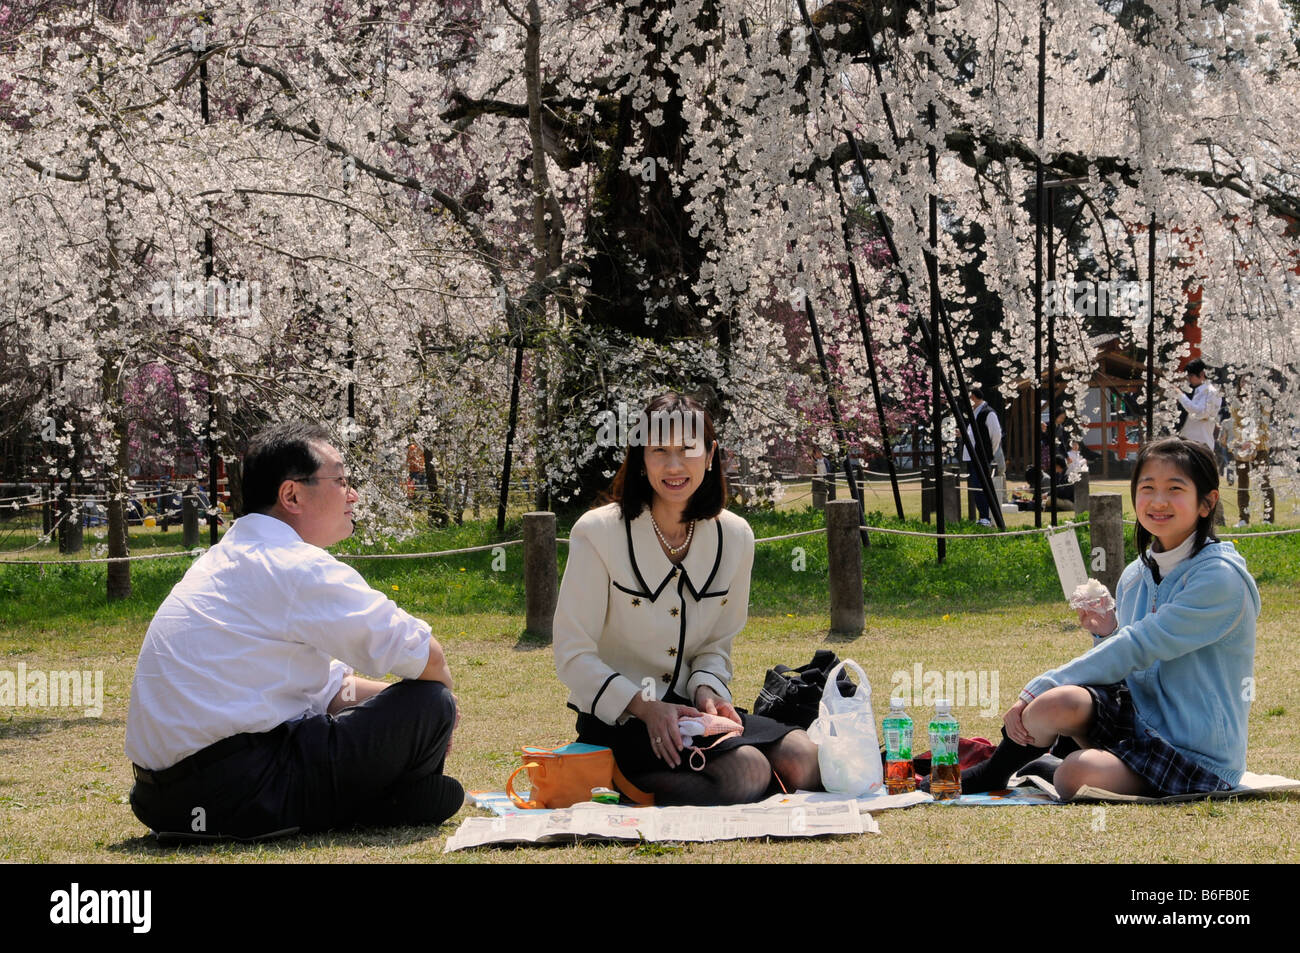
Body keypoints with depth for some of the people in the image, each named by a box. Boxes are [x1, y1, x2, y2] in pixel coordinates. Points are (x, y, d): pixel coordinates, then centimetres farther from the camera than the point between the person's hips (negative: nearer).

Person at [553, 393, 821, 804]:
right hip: (616, 719, -6)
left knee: (804, 760, -18)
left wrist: (707, 689, -10)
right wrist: (645, 708, -25)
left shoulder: (735, 537, 3)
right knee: (746, 771, -29)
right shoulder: (597, 533, -11)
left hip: (685, 709, 6)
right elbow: (573, 656, -12)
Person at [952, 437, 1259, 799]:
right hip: (1137, 720, 6)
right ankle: (994, 772, 3)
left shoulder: (1222, 578, -14)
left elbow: (1137, 649, -21)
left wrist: (1039, 689, -21)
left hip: (1198, 757, -6)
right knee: (1057, 704, -25)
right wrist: (1107, 635, -4)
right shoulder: (1134, 577, 10)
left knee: (1077, 774, -33)